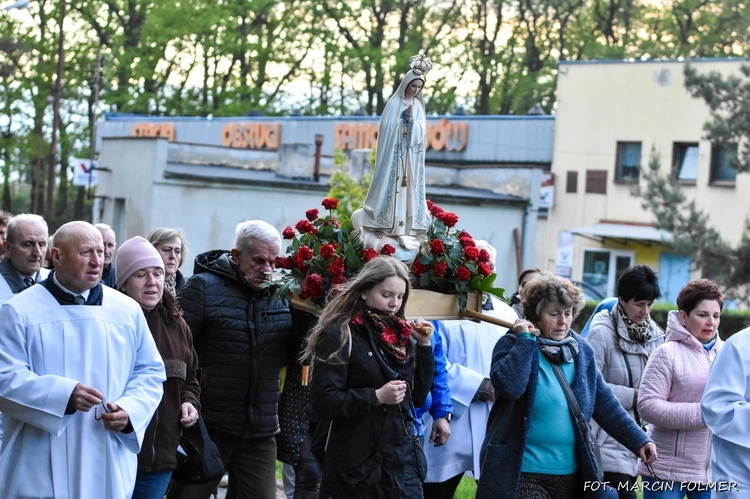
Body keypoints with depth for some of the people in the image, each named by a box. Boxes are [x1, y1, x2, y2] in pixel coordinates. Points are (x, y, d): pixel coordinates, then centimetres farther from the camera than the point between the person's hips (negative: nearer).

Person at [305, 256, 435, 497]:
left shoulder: (402, 335, 11)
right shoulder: (340, 334, -8)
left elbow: (418, 397, 12)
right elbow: (322, 402, -14)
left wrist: (424, 346, 4)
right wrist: (377, 397, -22)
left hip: (403, 459, 6)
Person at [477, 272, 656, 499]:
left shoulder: (582, 351, 9)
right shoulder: (513, 345, -5)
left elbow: (606, 405, 11)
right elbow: (508, 387, -24)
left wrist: (639, 440, 3)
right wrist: (525, 340, -17)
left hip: (571, 475, 5)